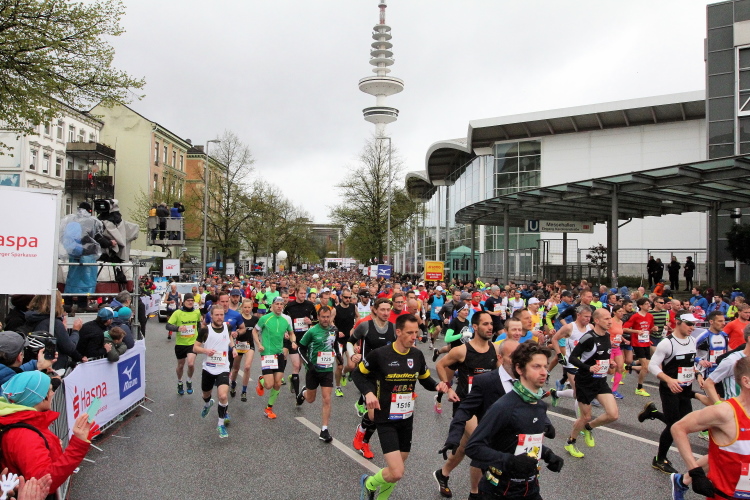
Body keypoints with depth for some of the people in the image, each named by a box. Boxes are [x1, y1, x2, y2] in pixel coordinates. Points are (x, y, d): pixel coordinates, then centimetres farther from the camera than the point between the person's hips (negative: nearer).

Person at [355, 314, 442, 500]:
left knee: (396, 470, 15)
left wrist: (437, 385, -8)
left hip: (407, 419, 6)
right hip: (386, 420, -5)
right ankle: (369, 483, 19)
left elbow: (425, 379, 14)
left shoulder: (417, 355, -2)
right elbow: (358, 374, -2)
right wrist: (368, 392, -19)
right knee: (396, 473, -14)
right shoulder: (380, 354, -17)